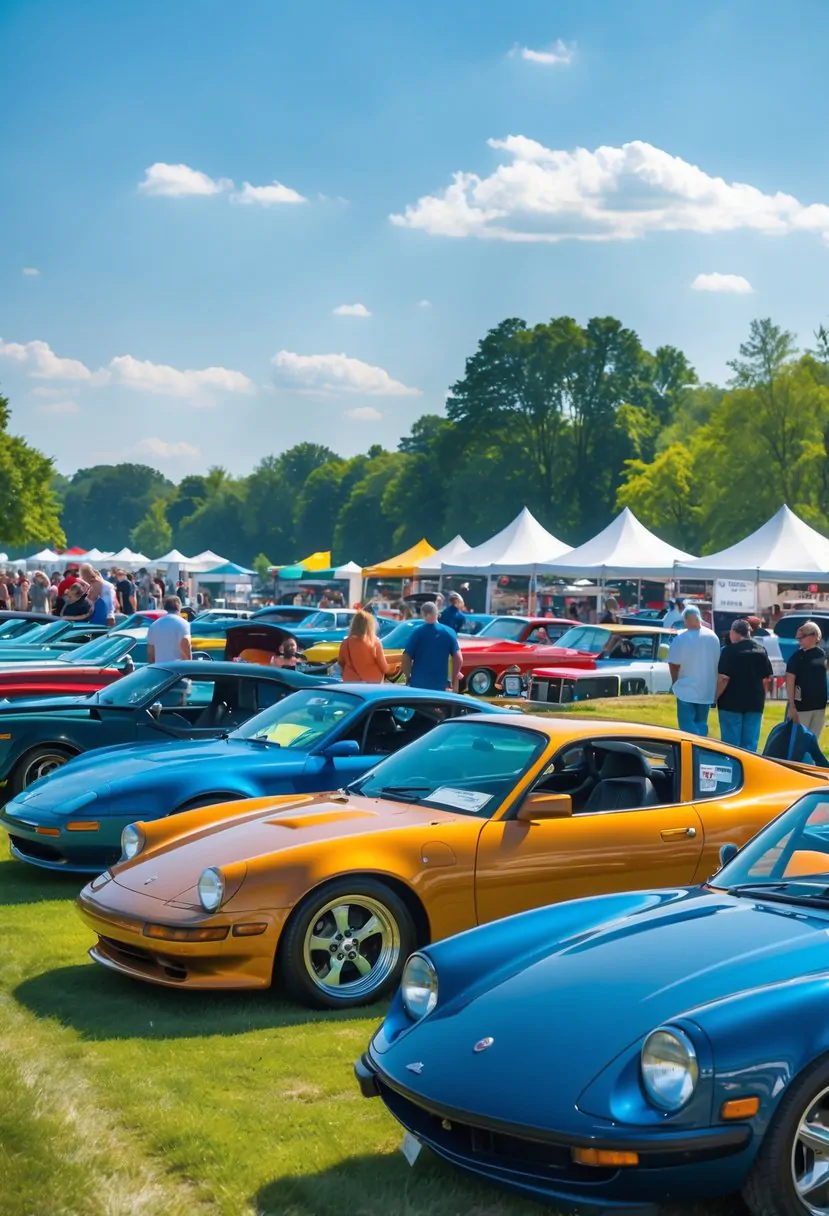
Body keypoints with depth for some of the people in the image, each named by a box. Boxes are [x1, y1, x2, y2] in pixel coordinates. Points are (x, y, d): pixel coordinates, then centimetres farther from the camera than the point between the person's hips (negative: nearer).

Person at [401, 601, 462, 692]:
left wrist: (408, 677, 8)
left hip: (418, 684, -2)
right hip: (440, 685, 2)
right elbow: (458, 658, -3)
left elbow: (406, 658, -8)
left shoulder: (417, 632, -7)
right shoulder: (449, 633, -1)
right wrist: (453, 680, 9)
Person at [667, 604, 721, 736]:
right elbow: (718, 662, 7)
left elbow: (674, 664, -12)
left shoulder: (681, 638, -17)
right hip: (707, 690, 5)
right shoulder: (713, 637, -1)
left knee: (687, 724, 1)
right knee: (701, 723, 16)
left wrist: (675, 683, 5)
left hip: (687, 690, -5)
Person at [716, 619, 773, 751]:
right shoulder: (761, 649, 6)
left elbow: (723, 678, -18)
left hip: (732, 702, -5)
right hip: (755, 702, 5)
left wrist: (714, 697, -8)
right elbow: (768, 677, 11)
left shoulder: (729, 651, -13)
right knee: (751, 743, 9)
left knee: (731, 741, 2)